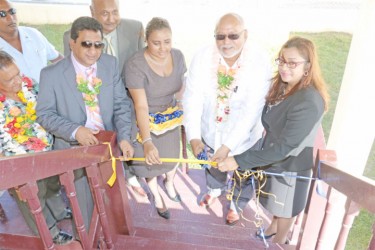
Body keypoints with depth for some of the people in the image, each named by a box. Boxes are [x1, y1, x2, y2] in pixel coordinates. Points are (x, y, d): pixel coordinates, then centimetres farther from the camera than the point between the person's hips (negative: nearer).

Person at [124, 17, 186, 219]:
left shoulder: (178, 56, -13)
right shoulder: (135, 65, -29)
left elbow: (181, 88, 1)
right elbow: (141, 106, -33)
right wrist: (147, 142, -42)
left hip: (171, 117, 4)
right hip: (147, 121, -4)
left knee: (172, 154, 24)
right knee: (150, 160, 17)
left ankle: (169, 183, 58)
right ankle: (156, 196, 47)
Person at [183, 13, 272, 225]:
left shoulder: (260, 61, -26)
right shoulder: (203, 57, -18)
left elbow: (252, 109, -28)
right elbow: (192, 97, -19)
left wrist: (229, 145, -31)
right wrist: (194, 136, -28)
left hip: (243, 136, -2)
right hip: (211, 131, 3)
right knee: (213, 166, 31)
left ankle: (237, 205, 57)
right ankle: (215, 189, 67)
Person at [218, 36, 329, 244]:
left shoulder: (308, 103, -34)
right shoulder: (283, 86, -6)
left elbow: (283, 147, -34)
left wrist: (239, 161, -35)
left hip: (289, 165, -7)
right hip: (273, 156, 7)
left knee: (285, 207, 21)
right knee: (276, 202, 31)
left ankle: (279, 241, 49)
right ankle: (273, 227, 60)